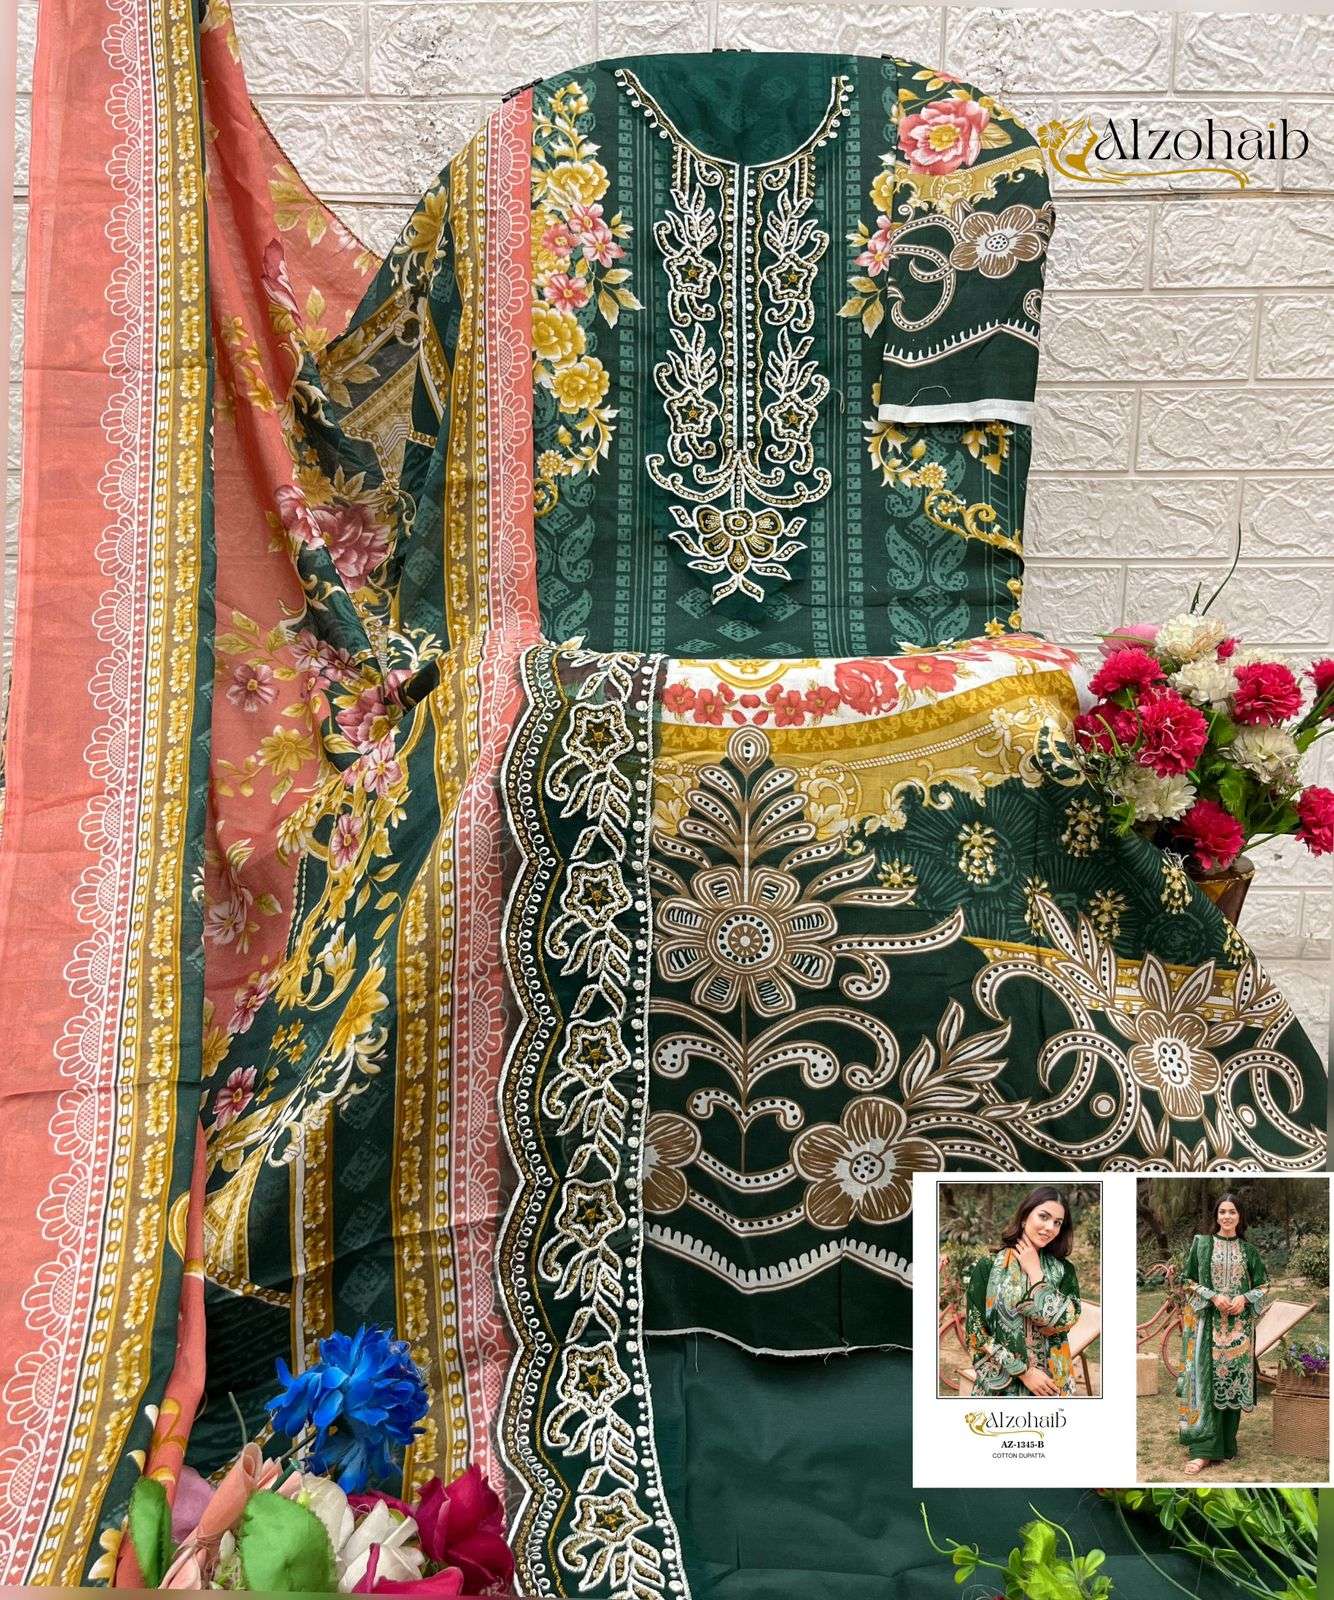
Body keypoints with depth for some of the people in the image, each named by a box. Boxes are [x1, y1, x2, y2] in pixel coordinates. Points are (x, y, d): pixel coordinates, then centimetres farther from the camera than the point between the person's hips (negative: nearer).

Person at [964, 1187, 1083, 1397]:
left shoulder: (1063, 1269, 0)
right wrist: (1024, 1372, -14)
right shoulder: (988, 1267, -8)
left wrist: (1034, 1272, -12)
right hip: (1000, 1382, -2)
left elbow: (1065, 1320, -15)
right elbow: (977, 1332, -10)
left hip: (1051, 1383, 2)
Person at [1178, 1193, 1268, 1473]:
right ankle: (1204, 1450, -6)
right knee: (1206, 1380, -7)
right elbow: (1188, 1280, 1)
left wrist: (1245, 1298, -9)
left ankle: (1227, 1443, 17)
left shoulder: (1248, 1249, 8)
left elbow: (1262, 1285, 10)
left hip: (1239, 1324, 2)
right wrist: (1213, 1297, -13)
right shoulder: (1201, 1243, 2)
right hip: (1208, 1322, -2)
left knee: (1233, 1380, 4)